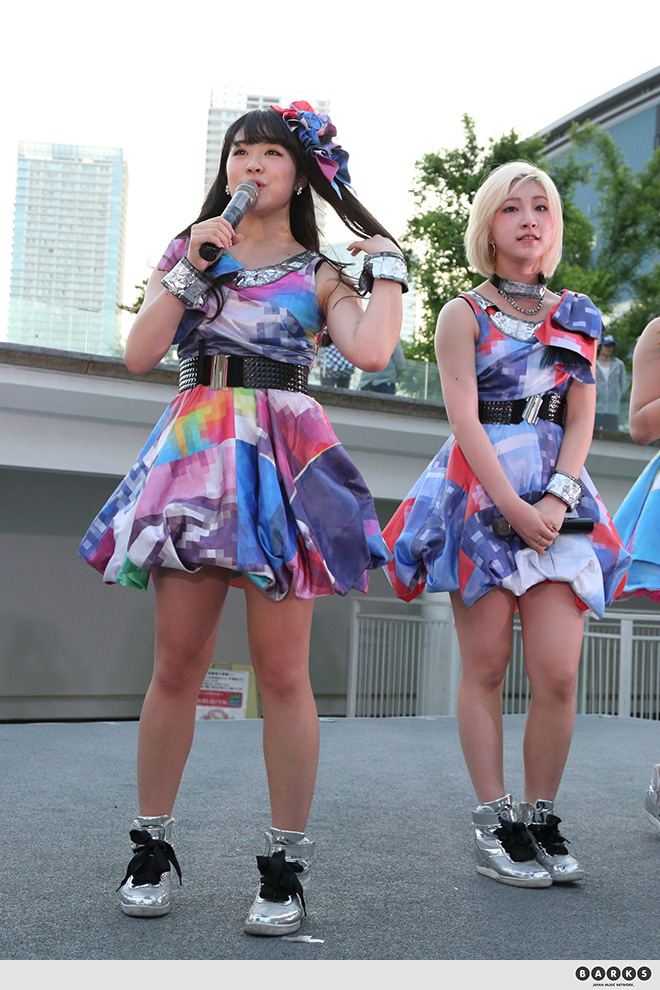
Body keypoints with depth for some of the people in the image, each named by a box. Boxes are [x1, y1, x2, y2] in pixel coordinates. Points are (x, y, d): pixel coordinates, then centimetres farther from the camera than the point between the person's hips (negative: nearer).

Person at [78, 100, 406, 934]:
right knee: (175, 665, 1)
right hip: (195, 455, 2)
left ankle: (285, 865, 6)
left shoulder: (319, 275, 12)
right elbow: (139, 355, 6)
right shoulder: (188, 251, 18)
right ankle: (152, 847, 14)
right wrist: (191, 269, 0)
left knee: (282, 672, -4)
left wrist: (387, 267, 6)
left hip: (284, 459, -1)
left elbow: (371, 351, -8)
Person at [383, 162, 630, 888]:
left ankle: (541, 820, 8)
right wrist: (513, 507, -15)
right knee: (485, 669, -2)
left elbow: (580, 421, 8)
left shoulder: (576, 317, 16)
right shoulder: (464, 314, 6)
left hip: (556, 500, 3)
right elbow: (464, 420, -5)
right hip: (480, 493, -2)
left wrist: (556, 500, -9)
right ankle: (493, 824, 6)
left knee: (558, 675, -6)